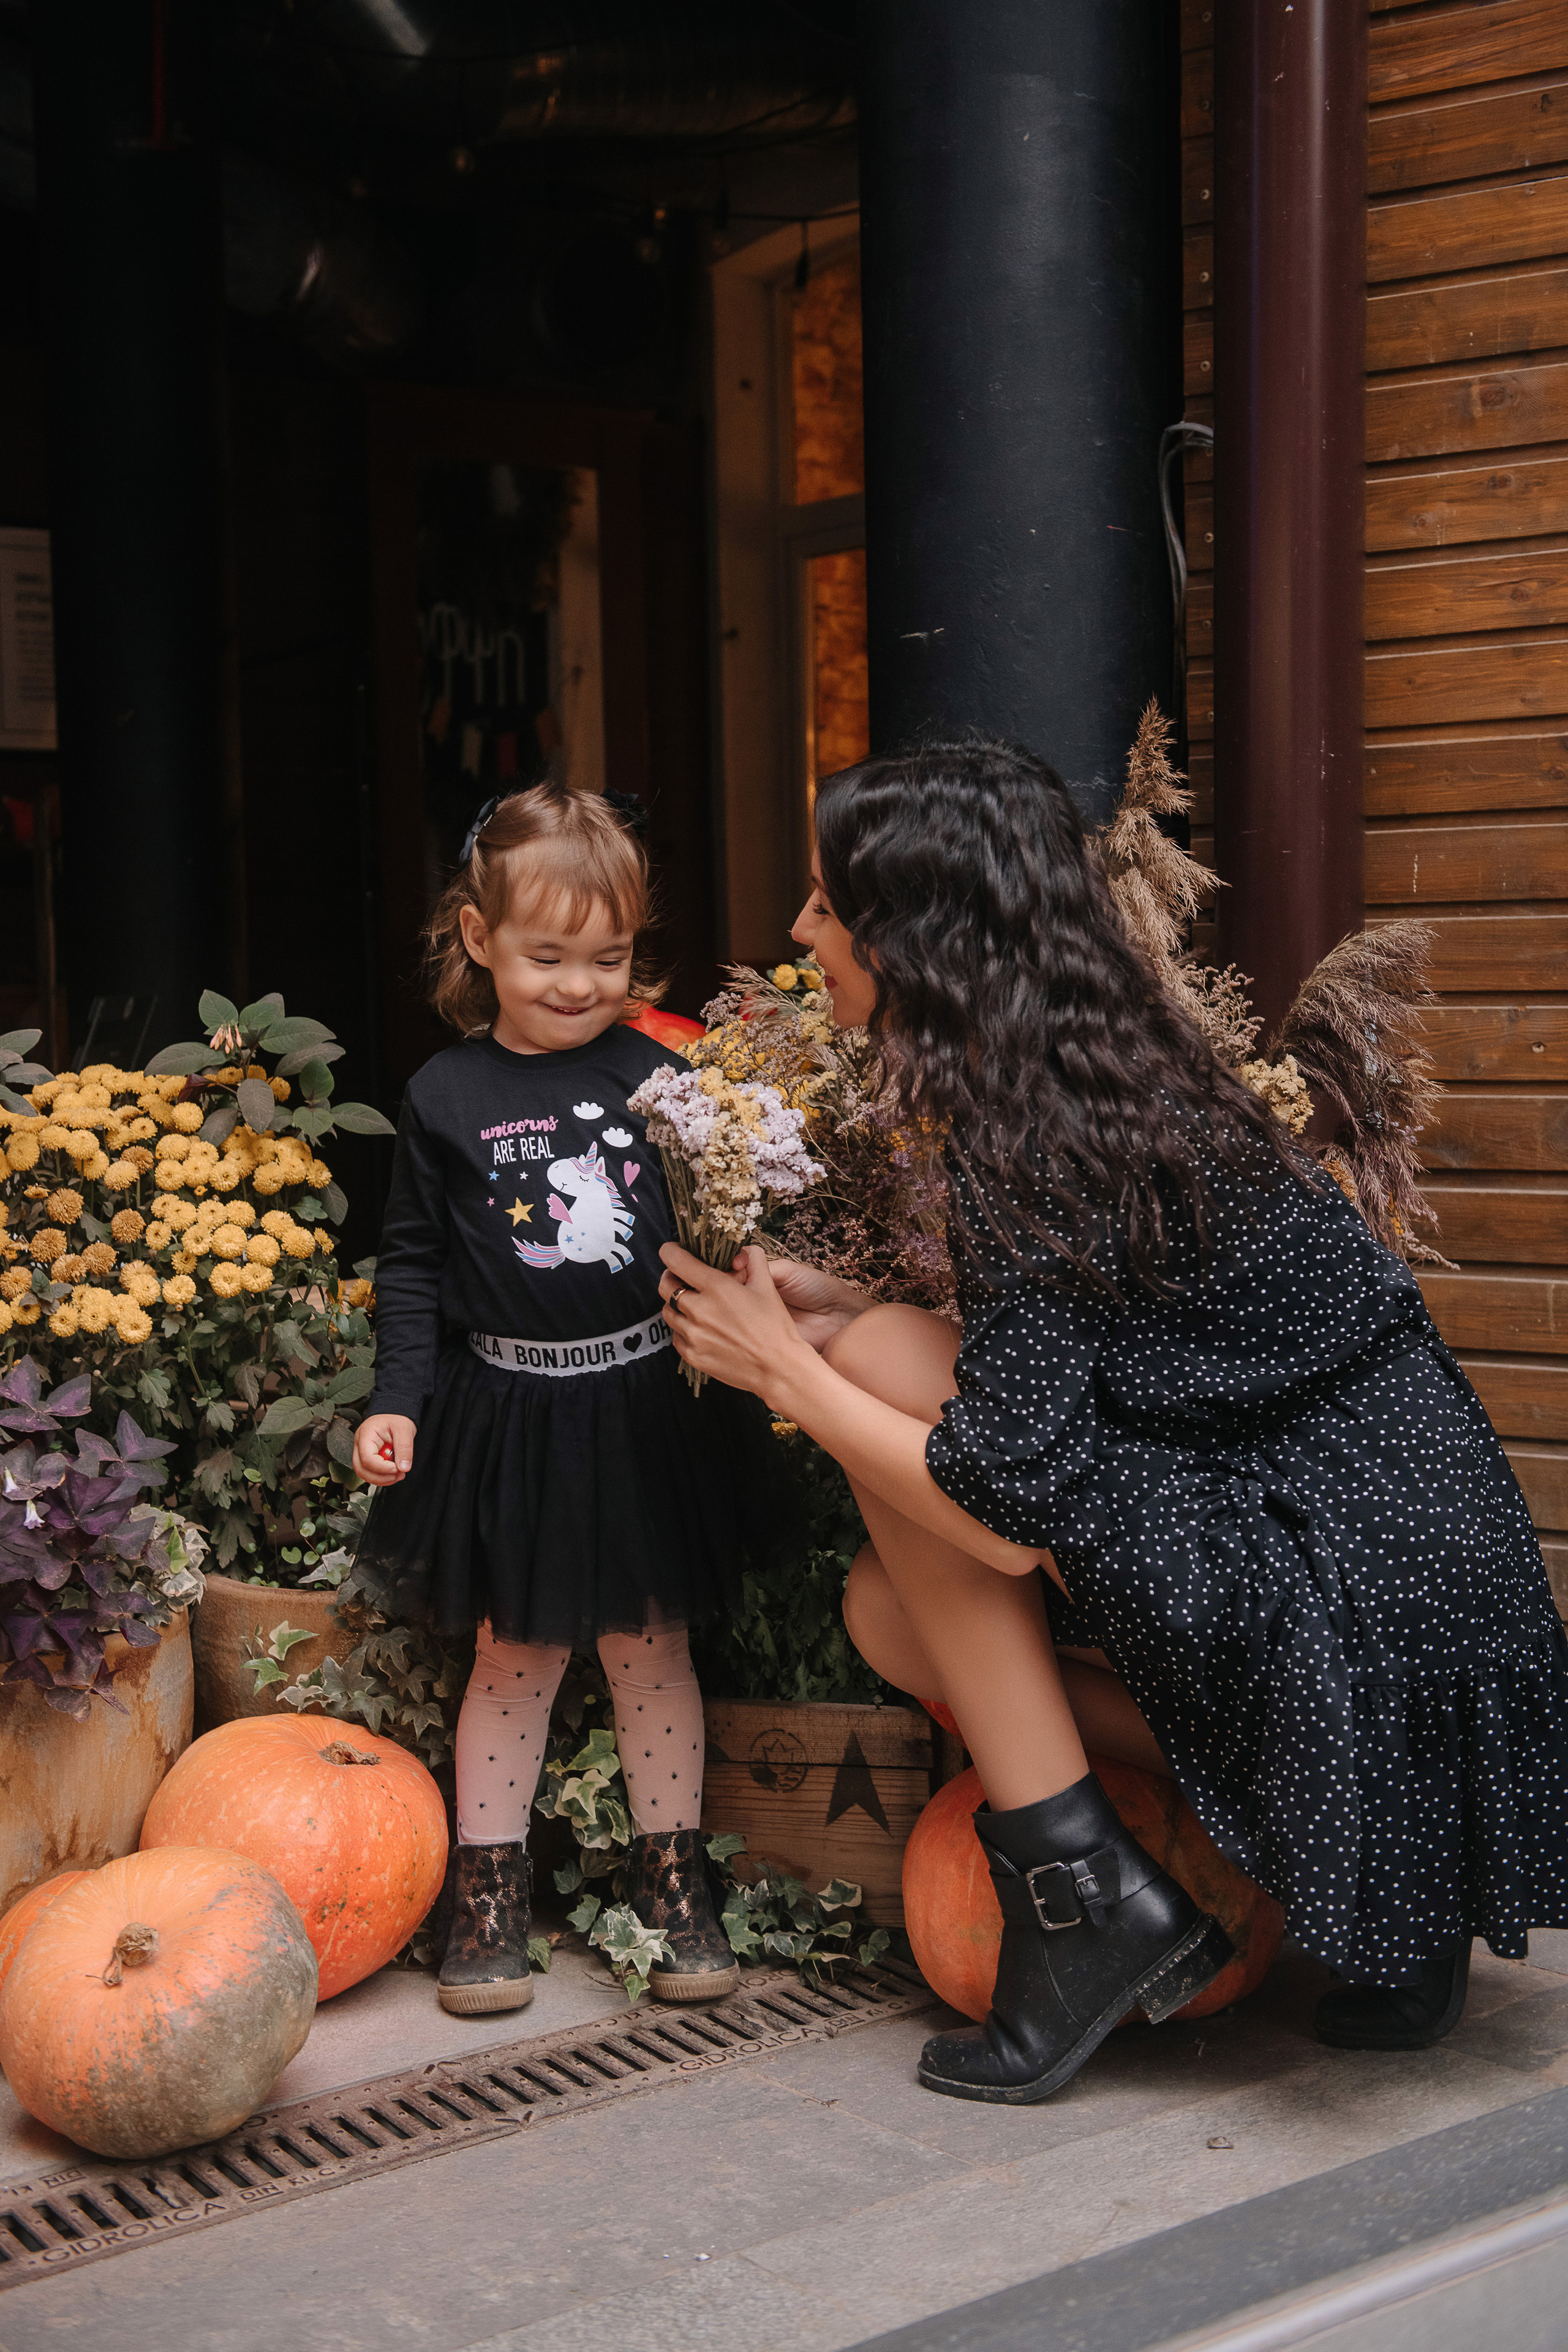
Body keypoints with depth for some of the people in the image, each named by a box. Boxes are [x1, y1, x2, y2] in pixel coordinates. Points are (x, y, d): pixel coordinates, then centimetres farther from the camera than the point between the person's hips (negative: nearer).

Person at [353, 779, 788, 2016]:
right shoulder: (446, 1097, -1)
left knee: (651, 1644, 10)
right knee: (513, 1655, 8)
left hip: (646, 1404, 1)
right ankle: (488, 1892, 21)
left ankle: (674, 1880, 23)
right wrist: (398, 1401, -5)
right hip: (507, 1413, -1)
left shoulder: (654, 1074, 0)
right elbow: (414, 1264, 2)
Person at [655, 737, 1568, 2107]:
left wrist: (783, 1365, -8)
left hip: (1351, 1610, -9)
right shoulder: (1118, 1069, 8)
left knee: (882, 1360, -8)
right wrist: (831, 1309, 11)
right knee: (890, 1608, 10)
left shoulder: (1030, 1140, -19)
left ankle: (1081, 1890, -4)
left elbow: (1013, 1513, -21)